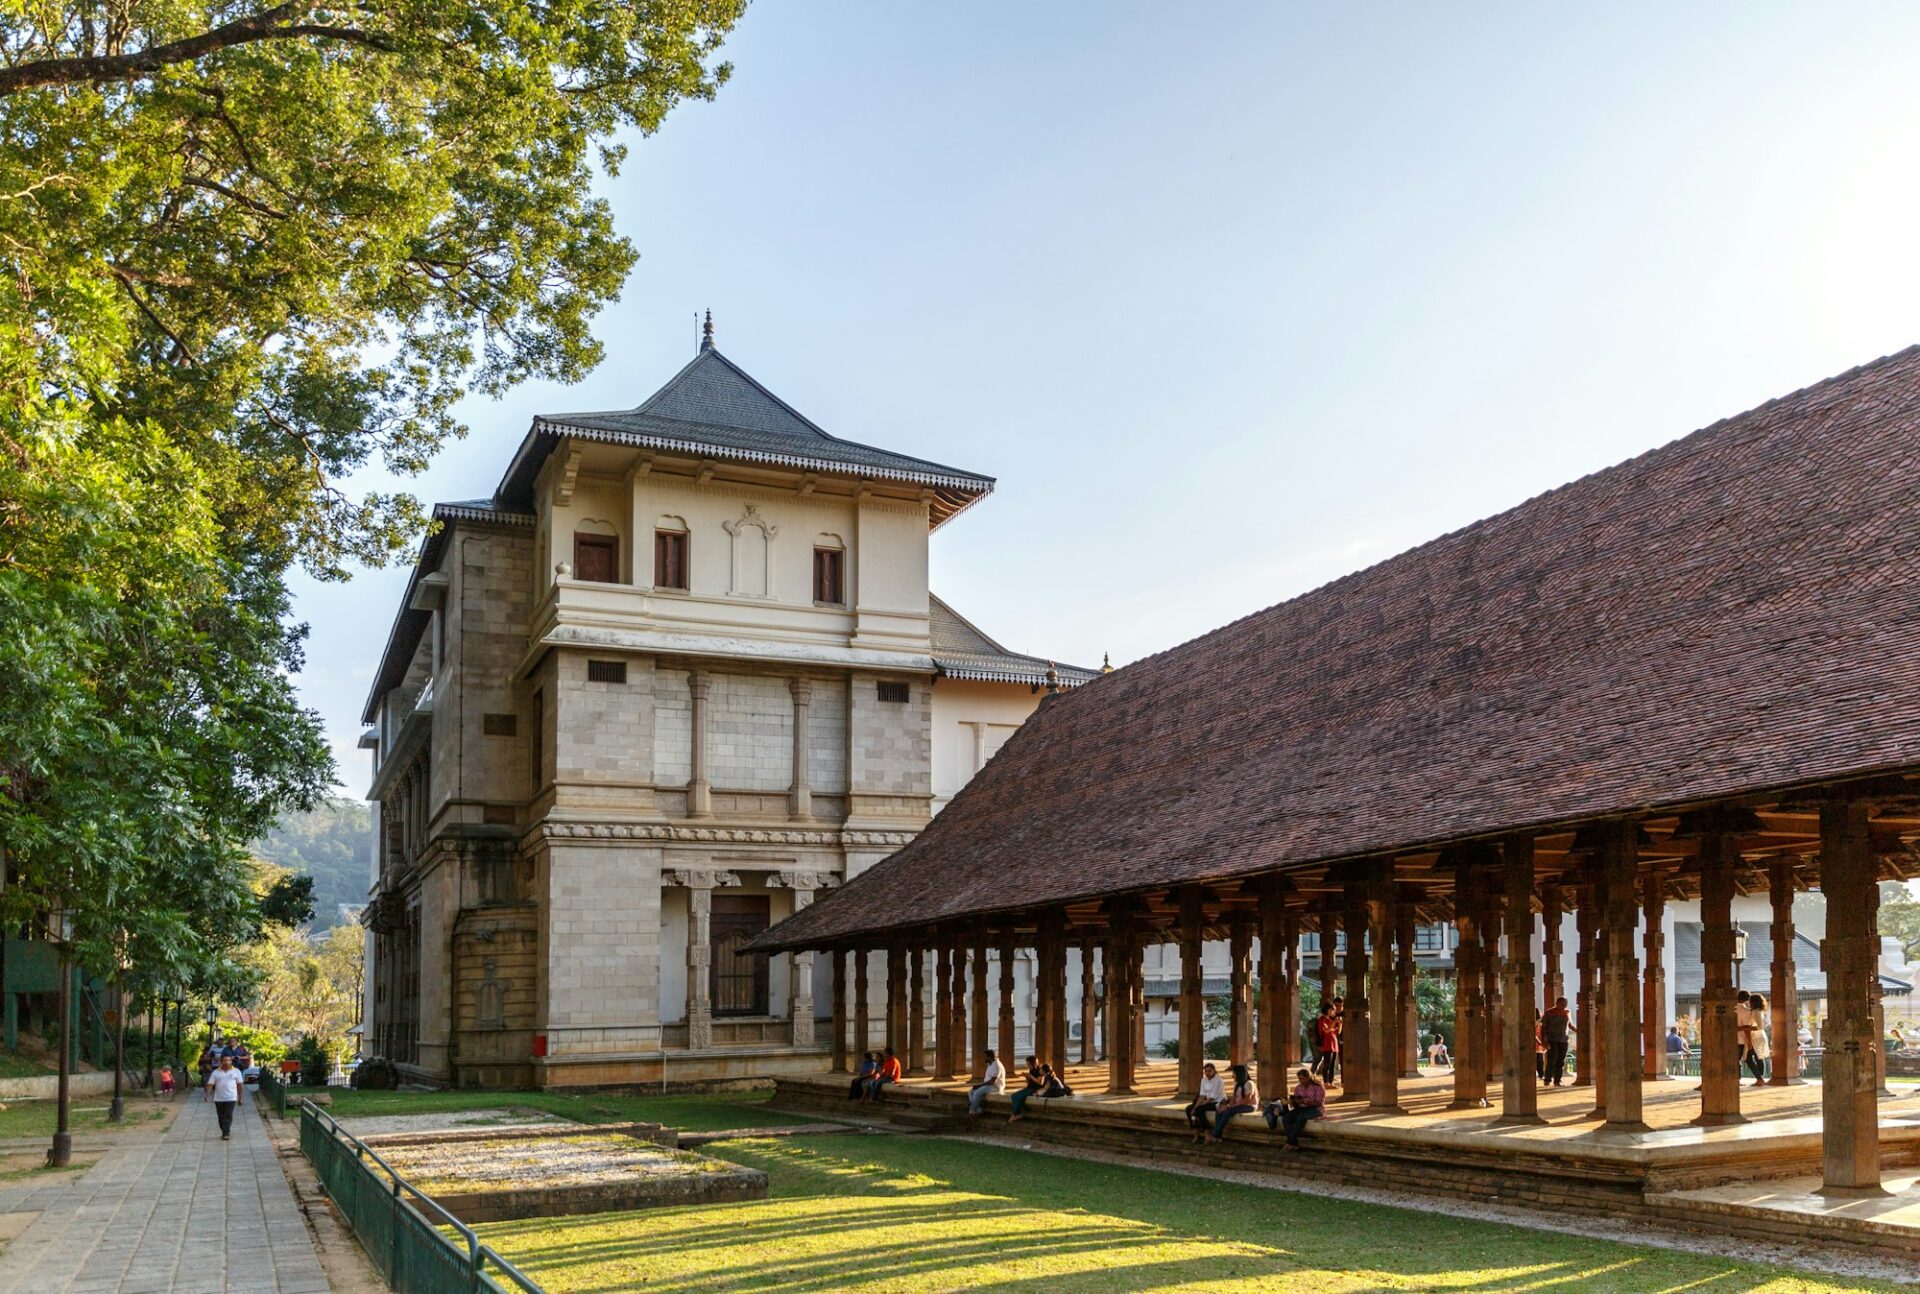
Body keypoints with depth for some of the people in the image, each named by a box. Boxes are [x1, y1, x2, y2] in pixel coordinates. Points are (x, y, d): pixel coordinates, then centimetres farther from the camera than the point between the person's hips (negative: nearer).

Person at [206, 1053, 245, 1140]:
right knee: (221, 1117, 9)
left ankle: (226, 1133, -12)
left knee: (228, 1116, -11)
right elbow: (210, 1084, 0)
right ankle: (225, 1132, 24)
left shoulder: (236, 1071, 5)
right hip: (218, 1098, 3)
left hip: (231, 1098, -2)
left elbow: (240, 1084, 7)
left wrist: (240, 1097, 5)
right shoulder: (216, 1072, 7)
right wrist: (207, 1094, -15)